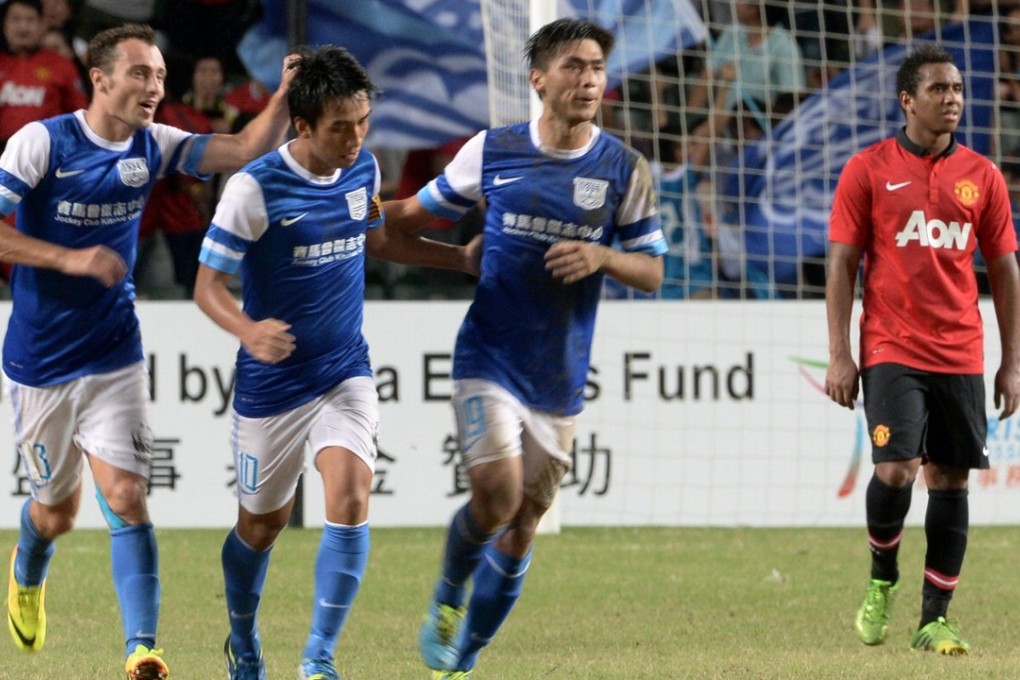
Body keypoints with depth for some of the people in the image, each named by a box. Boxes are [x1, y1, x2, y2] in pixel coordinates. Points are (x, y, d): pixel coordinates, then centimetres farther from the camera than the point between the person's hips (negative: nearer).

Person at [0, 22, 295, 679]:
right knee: (58, 509, 13)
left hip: (114, 358, 2)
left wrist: (286, 97, -23)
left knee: (126, 498, -14)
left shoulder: (152, 147, -1)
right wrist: (72, 259, -24)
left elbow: (246, 150, -6)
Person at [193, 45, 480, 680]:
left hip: (346, 372, 3)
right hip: (273, 383, -3)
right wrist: (249, 331, -35)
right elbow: (208, 284, -15)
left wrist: (463, 257, 15)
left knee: (350, 497, -18)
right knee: (262, 522, 11)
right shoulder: (256, 188, -18)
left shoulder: (364, 169, 0)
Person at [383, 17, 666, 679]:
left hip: (560, 377, 2)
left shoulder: (625, 169, -1)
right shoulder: (492, 150, -2)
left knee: (521, 529, 7)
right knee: (497, 496, -21)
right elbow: (422, 210, 12)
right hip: (489, 362, -2)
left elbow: (654, 271, 2)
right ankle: (447, 598, 10)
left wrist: (601, 257, -17)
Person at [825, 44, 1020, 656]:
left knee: (950, 481, 2)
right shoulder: (868, 170, 0)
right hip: (891, 350, -3)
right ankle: (882, 580, 11)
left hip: (961, 354, 3)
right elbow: (842, 263, 1)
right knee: (895, 471, -16)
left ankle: (935, 621, 9)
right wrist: (839, 355, -6)